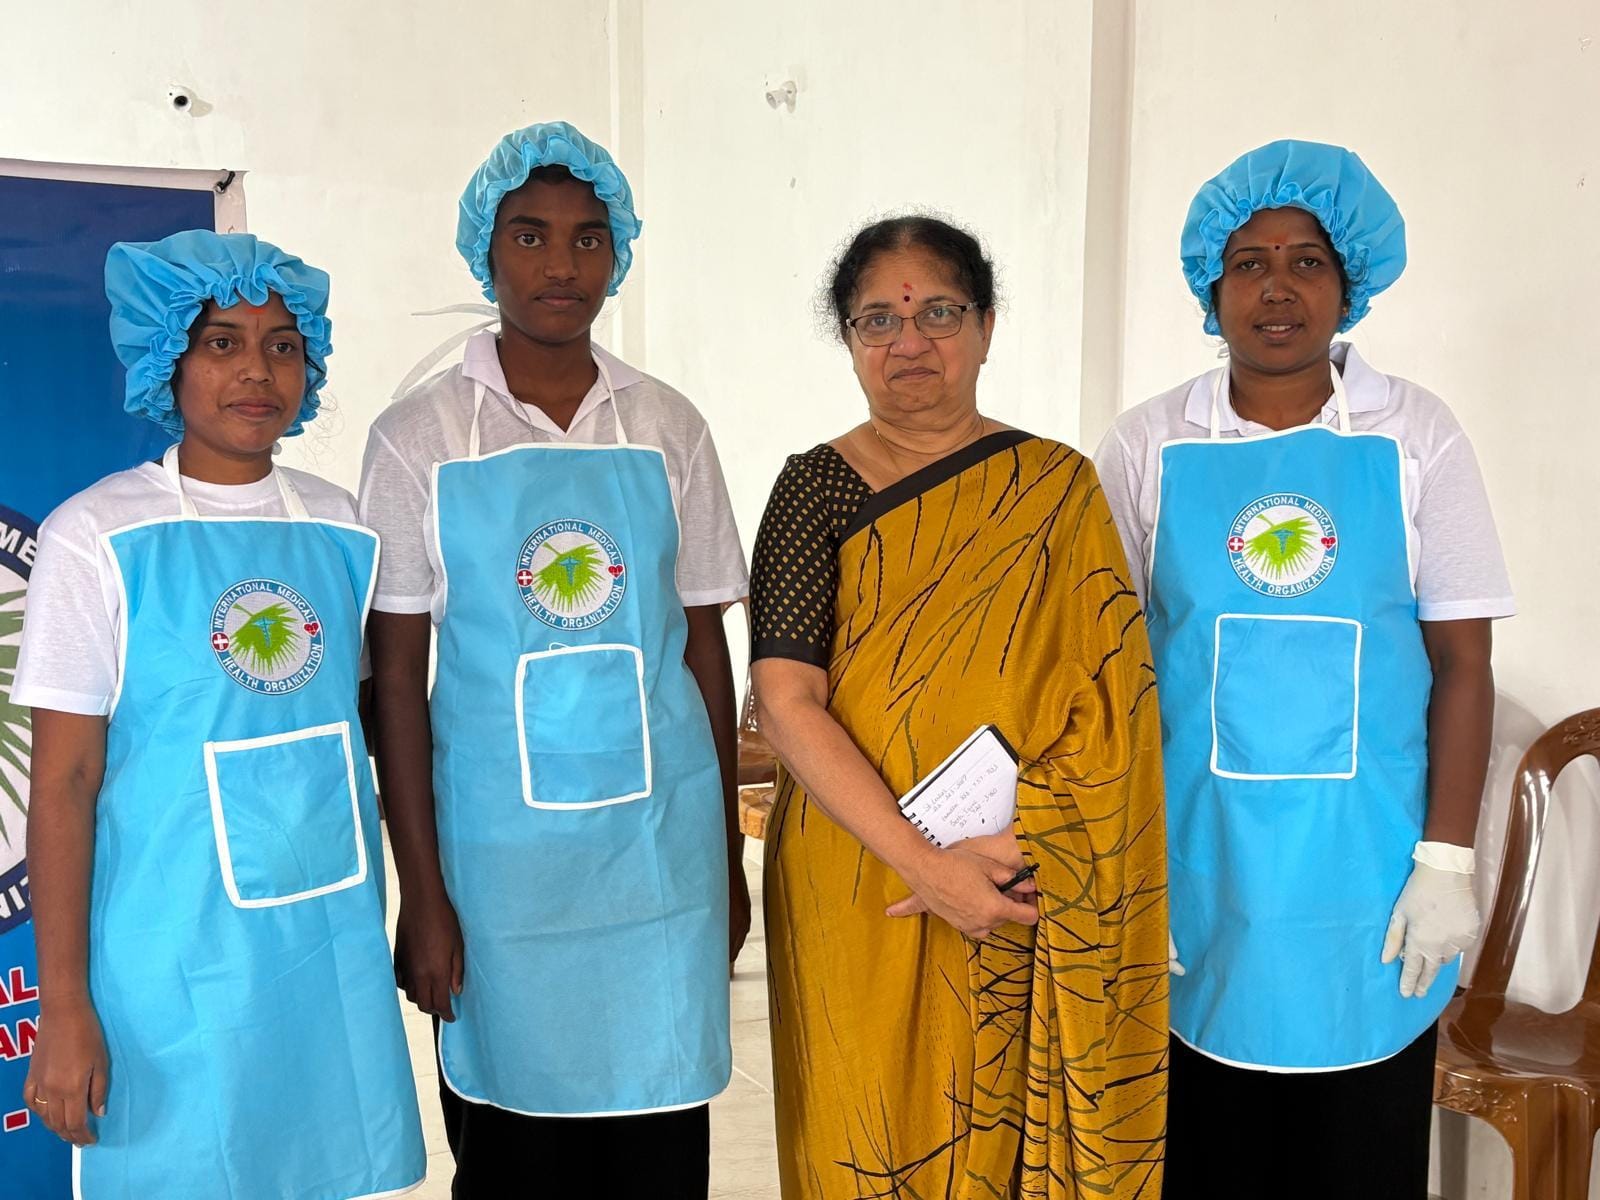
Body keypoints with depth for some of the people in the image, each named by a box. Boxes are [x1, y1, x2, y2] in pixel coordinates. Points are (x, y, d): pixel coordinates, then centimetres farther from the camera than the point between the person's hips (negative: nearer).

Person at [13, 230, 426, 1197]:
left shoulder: (344, 529, 4)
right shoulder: (98, 537, -8)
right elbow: (64, 784, -8)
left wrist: (400, 922, 12)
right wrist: (64, 1004, -8)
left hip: (338, 951, 4)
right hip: (176, 963, -4)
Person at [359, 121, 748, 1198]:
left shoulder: (669, 428, 4)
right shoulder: (420, 439, -2)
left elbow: (705, 642, 7)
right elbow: (396, 673, -1)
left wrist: (728, 853, 8)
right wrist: (421, 890, -4)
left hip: (662, 842, 2)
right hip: (501, 853, -1)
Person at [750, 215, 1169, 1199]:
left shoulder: (1059, 489, 1)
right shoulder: (819, 486, -3)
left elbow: (1108, 706, -4)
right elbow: (786, 702, -11)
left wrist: (1012, 846, -17)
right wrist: (923, 862, -18)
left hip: (1022, 896, 1)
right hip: (852, 888, 0)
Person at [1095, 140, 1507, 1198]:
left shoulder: (1417, 438, 0)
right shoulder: (1149, 446, 0)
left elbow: (1464, 662, 1)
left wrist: (1448, 862, -5)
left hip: (1368, 875, 0)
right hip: (1199, 872, 0)